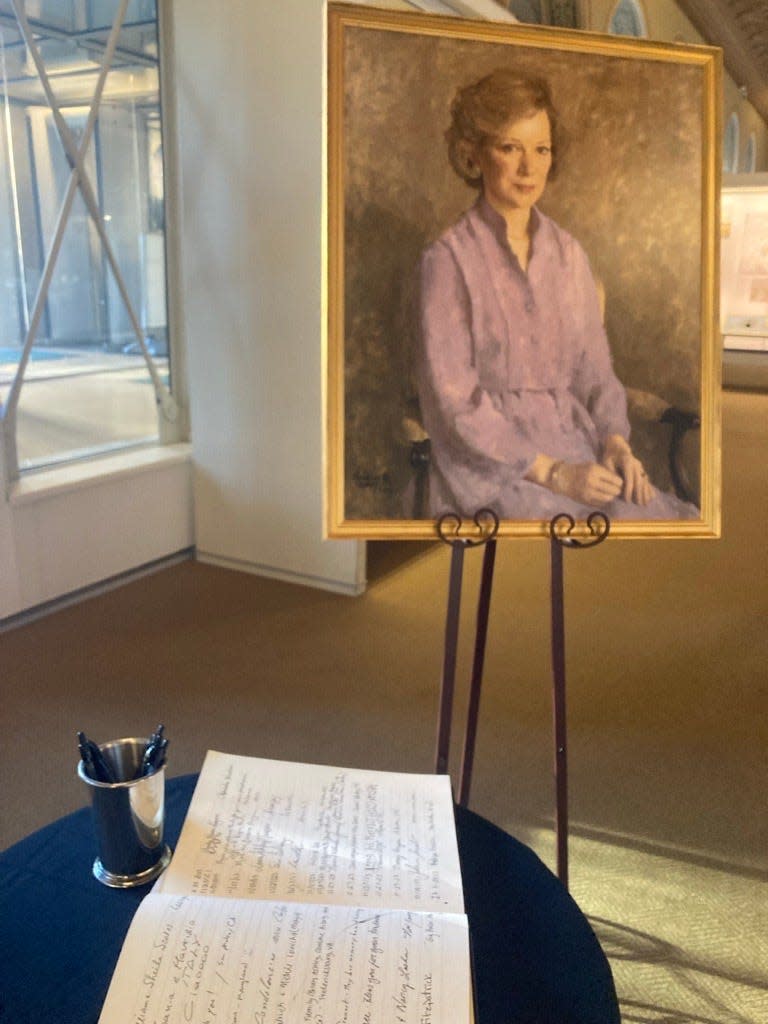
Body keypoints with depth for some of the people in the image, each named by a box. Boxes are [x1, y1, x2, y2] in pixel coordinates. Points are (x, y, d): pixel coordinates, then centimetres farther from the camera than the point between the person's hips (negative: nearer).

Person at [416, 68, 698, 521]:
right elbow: (454, 402, -11)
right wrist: (553, 473, -15)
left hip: (576, 446, 6)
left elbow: (595, 369, 14)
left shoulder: (570, 254, 12)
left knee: (681, 516, -17)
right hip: (491, 463, -5)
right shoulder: (449, 259, -6)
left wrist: (615, 441, -6)